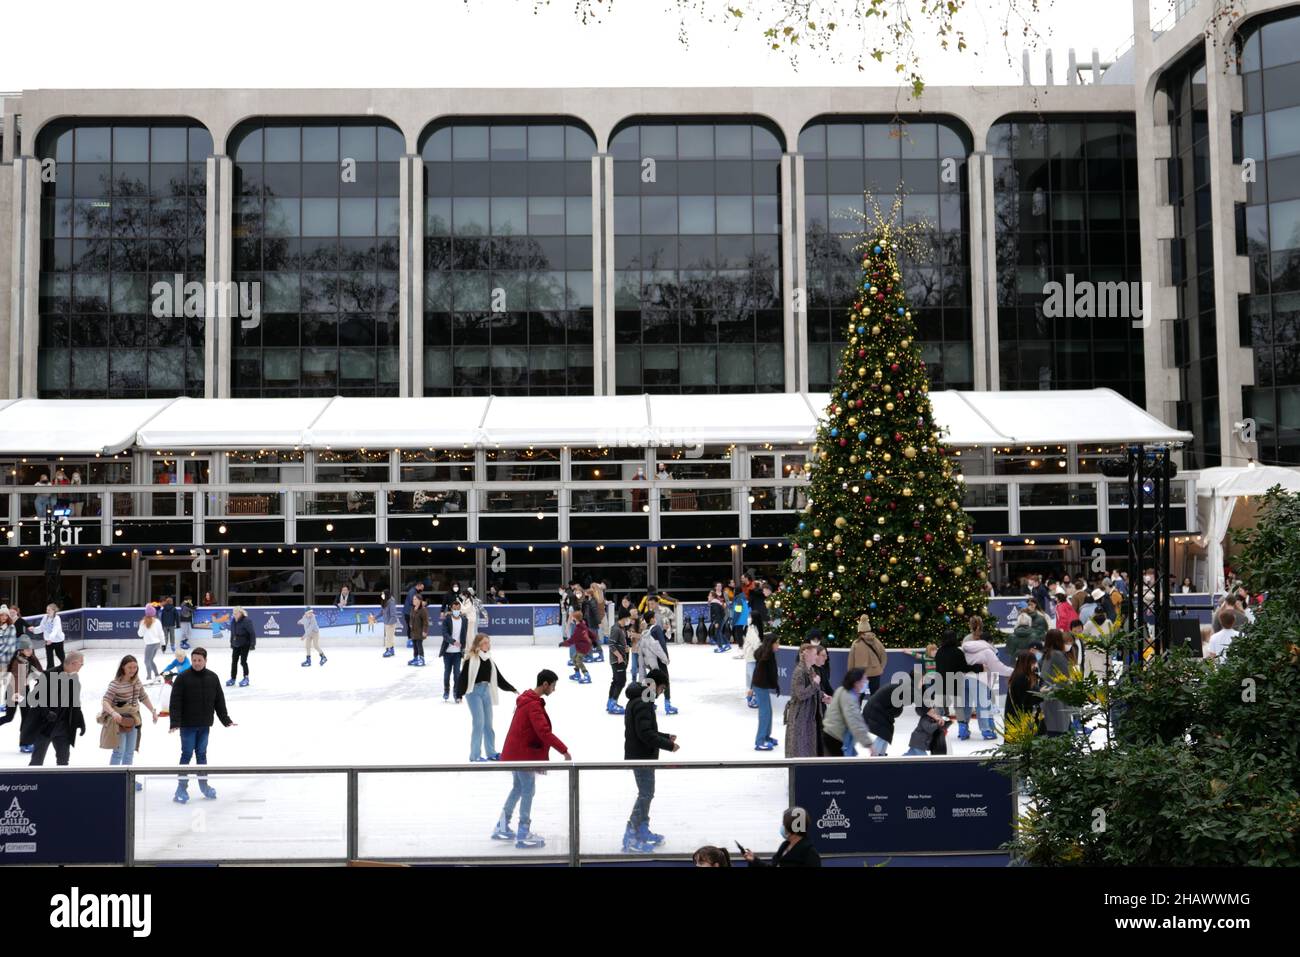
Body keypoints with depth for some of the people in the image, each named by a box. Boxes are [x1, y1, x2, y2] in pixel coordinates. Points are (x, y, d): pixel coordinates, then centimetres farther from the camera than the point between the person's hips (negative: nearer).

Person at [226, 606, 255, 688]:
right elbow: (232, 632, 13)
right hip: (236, 644, 7)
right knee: (234, 661, 10)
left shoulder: (246, 621, -19)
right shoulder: (233, 621, 2)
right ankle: (232, 679, 21)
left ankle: (246, 678, 11)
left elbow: (252, 633, -18)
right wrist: (231, 643, 16)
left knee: (243, 661, -4)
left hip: (245, 644, -7)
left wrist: (252, 644, -19)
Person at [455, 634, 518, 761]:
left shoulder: (489, 659, 11)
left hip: (486, 691, 7)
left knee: (488, 723, 13)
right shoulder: (471, 659, -11)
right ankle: (475, 755, 2)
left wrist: (512, 689, 19)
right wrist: (459, 695, -22)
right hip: (474, 691, -7)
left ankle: (491, 753, 23)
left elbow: (498, 677, 18)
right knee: (479, 723, -8)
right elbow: (463, 677, -15)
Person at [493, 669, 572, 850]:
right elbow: (544, 732, -29)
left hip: (515, 753, 10)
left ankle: (502, 828, 25)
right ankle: (523, 836, 4)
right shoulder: (534, 705, -22)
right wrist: (564, 750, -27)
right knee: (528, 791, -1)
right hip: (523, 755, -10)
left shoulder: (527, 699, 10)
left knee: (518, 788, 19)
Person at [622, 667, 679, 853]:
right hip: (641, 757, -10)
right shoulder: (642, 703, -21)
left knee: (646, 794, 19)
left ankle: (643, 831, 31)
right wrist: (669, 745, -19)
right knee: (646, 794, -5)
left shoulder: (639, 700, 14)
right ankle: (631, 839, -3)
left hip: (641, 756, 10)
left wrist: (666, 737, 12)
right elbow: (646, 733, -27)